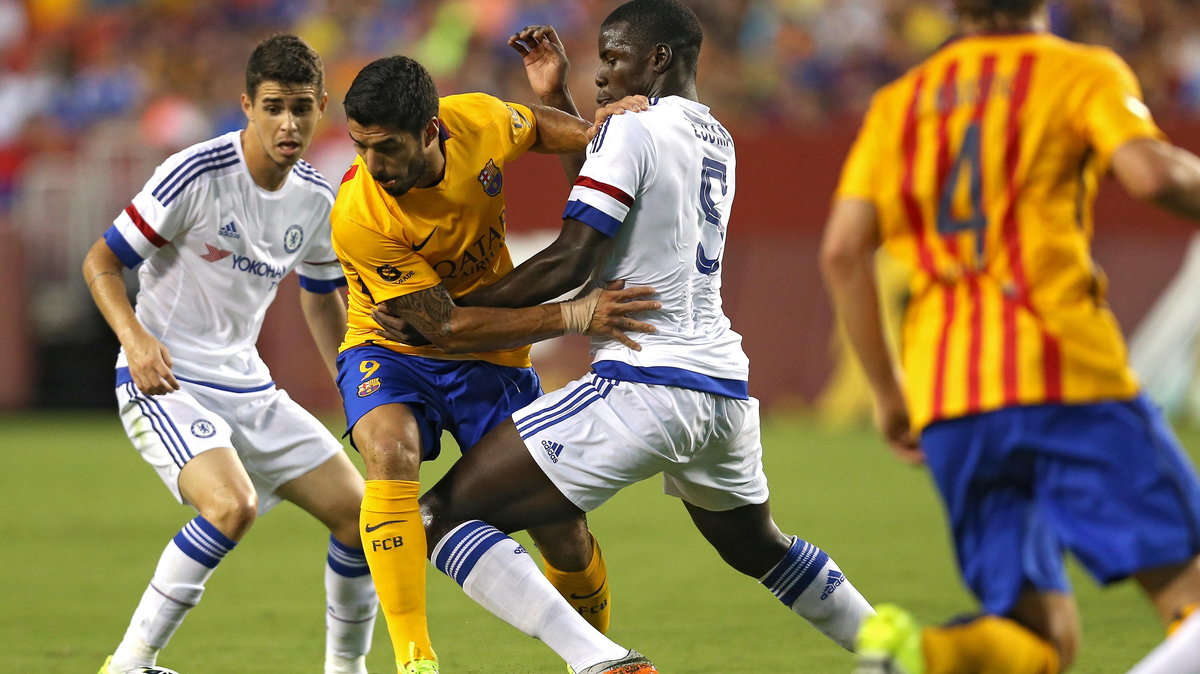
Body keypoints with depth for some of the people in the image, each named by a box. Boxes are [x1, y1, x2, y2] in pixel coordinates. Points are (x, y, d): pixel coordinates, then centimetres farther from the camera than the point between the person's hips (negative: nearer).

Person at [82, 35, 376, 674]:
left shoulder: (316, 200, 3)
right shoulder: (196, 174, -18)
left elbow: (322, 297, 22)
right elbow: (101, 261, -12)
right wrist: (135, 338, -27)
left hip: (248, 388, 7)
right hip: (164, 382, -7)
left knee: (359, 515, 1)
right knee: (232, 505, -31)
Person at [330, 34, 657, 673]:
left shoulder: (479, 120, -18)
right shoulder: (358, 218, -30)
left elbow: (577, 141, 6)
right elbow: (448, 326, -26)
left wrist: (553, 93, -16)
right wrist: (571, 316, -30)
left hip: (492, 358, 3)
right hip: (390, 352, -3)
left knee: (565, 541, 0)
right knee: (391, 453, -37)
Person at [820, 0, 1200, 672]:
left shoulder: (899, 102, 21)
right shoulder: (1082, 70, 9)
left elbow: (843, 250, 11)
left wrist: (887, 388, 16)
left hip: (945, 402, 5)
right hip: (1063, 372, -4)